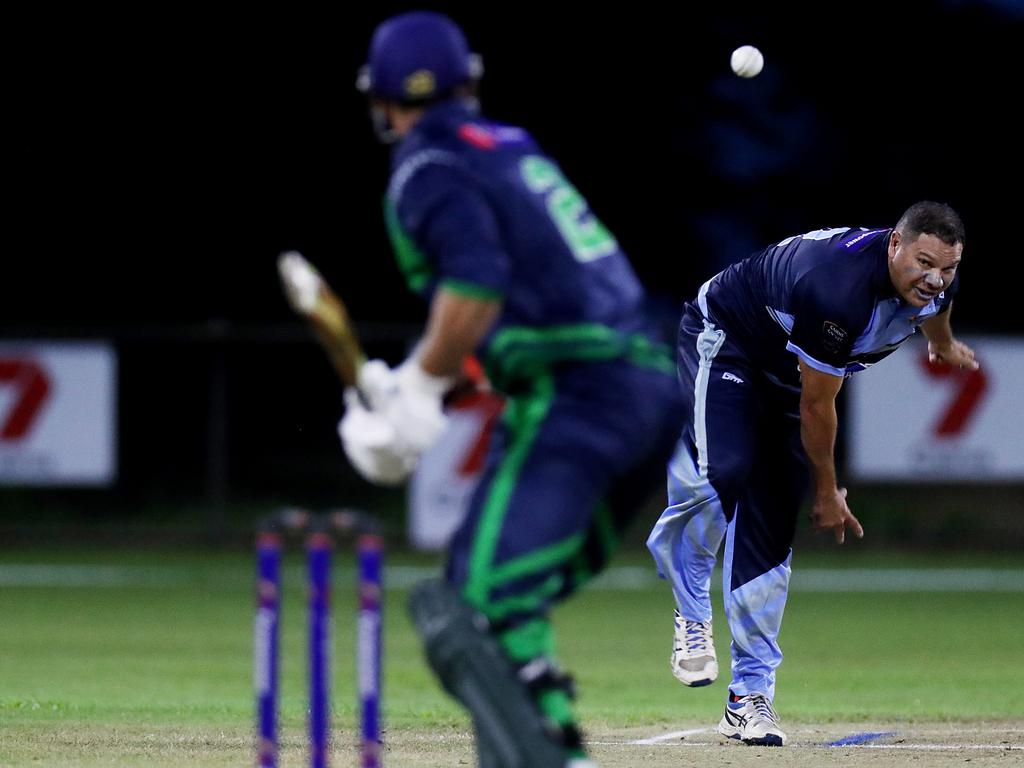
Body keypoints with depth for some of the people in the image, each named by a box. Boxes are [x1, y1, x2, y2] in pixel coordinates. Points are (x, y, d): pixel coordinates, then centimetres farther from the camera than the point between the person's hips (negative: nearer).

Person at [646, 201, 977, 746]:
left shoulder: (935, 284, -16)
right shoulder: (838, 290, -40)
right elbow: (817, 405, -26)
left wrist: (942, 344, 38)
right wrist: (828, 493, -13)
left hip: (786, 370, 7)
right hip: (725, 337, -7)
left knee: (771, 527, -1)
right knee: (722, 471, -32)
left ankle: (750, 696, 0)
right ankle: (691, 611, -6)